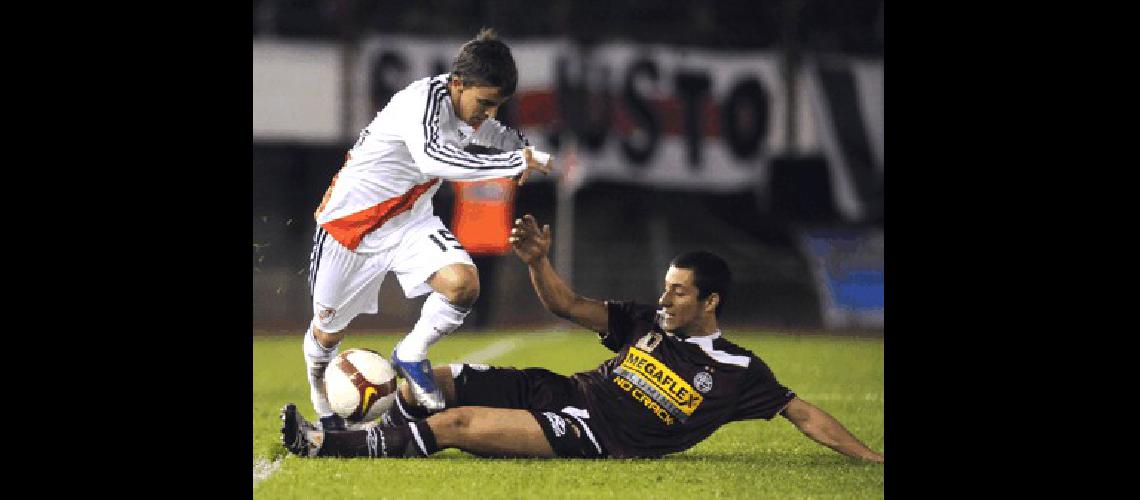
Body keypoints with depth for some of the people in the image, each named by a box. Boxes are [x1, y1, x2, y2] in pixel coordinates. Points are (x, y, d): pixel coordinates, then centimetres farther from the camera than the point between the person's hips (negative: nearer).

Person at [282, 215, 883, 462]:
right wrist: (538, 262, -5)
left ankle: (327, 445, -14)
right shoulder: (647, 322, 10)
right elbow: (568, 305, 12)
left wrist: (870, 456, -9)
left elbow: (804, 415, -3)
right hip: (556, 391, 7)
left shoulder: (737, 372, -5)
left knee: (453, 425, -22)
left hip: (594, 441, -7)